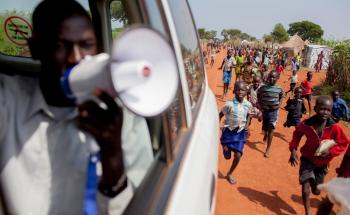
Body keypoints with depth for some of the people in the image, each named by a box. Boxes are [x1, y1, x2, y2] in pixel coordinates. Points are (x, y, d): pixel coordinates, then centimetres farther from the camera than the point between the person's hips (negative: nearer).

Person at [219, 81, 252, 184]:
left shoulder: (248, 105, -8)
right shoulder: (229, 104, -20)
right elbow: (220, 115, -8)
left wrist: (247, 125, -1)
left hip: (240, 132, 3)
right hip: (228, 131, -3)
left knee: (238, 156, -5)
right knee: (227, 156, 8)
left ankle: (229, 174, 22)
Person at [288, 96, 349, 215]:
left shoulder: (334, 127, -23)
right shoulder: (306, 124, -21)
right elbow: (297, 135, 1)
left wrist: (330, 152, -23)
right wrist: (293, 150, -10)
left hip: (322, 163, 1)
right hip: (307, 160, -1)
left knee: (316, 192, 18)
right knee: (305, 190, -10)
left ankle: (314, 182, 55)